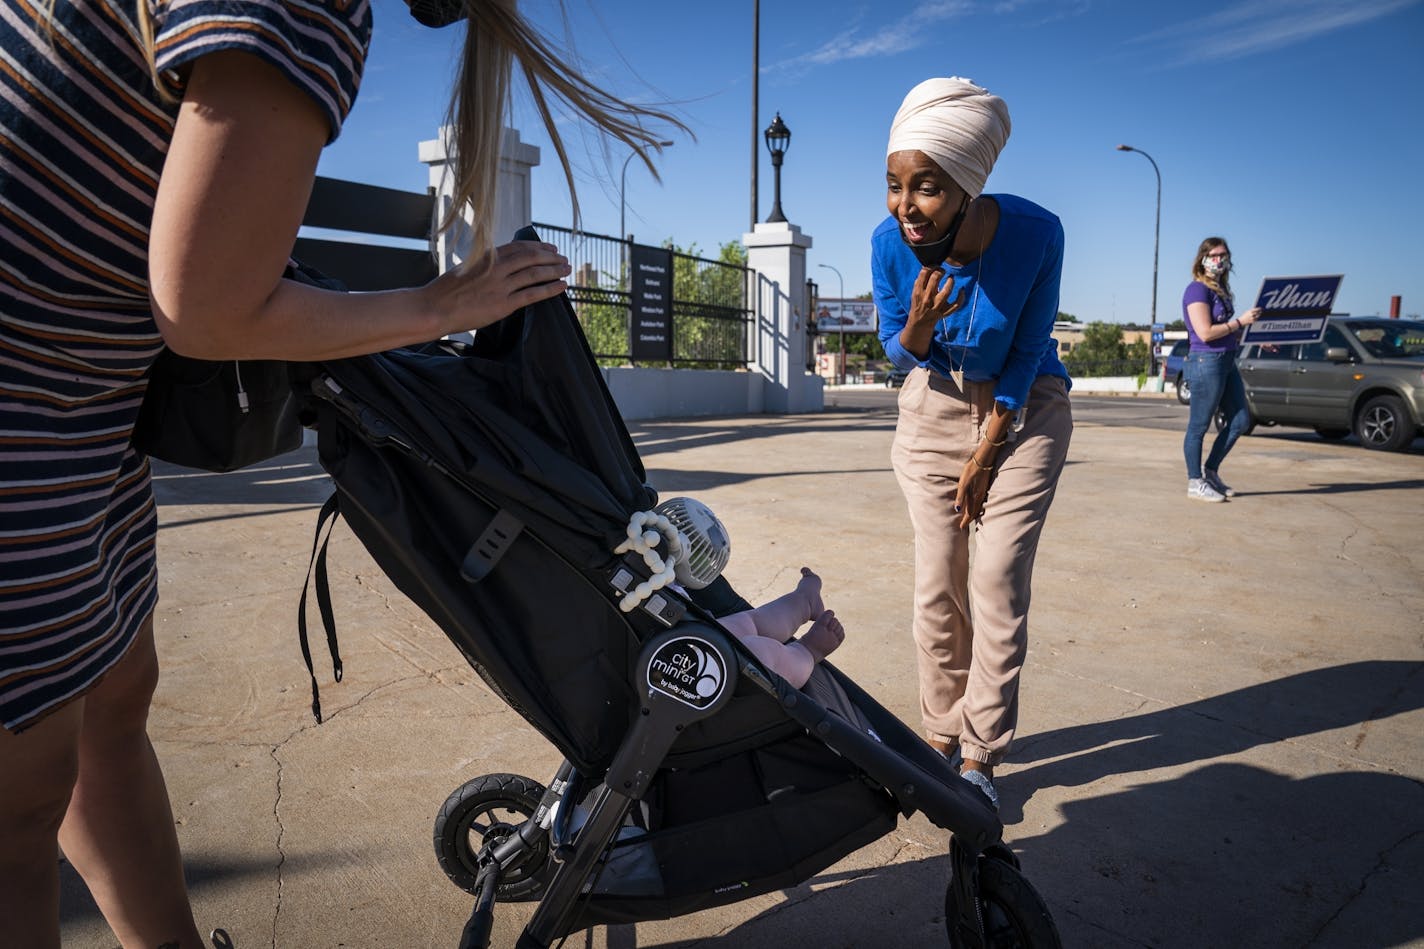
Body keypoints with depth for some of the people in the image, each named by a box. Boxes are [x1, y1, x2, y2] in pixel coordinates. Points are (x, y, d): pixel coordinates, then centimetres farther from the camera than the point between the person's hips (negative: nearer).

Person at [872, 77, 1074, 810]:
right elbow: (899, 353, -4)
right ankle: (942, 735, 15)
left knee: (997, 582, -6)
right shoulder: (890, 242, -17)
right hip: (934, 403, 2)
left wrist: (984, 457, -9)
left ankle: (980, 756, 6)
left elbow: (1026, 352, -11)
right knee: (937, 581, 0)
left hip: (1024, 406, -2)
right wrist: (918, 327, -28)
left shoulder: (1034, 233, -23)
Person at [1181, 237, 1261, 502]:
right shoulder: (1197, 290, -12)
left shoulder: (1220, 289, 15)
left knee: (1240, 420, 13)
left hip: (1227, 361, 9)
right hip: (1206, 362, -9)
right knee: (1199, 426, 0)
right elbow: (1205, 333, -19)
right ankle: (1195, 483, 9)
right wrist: (1240, 321, -12)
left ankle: (1211, 472, 23)